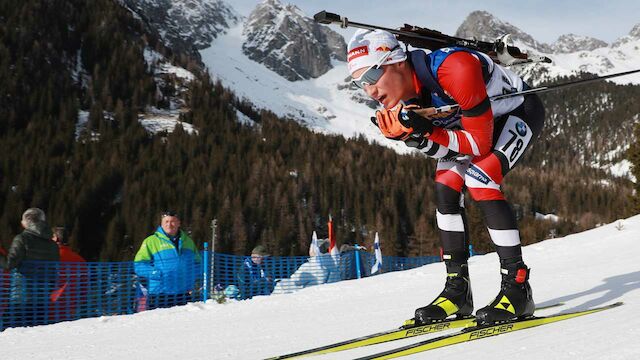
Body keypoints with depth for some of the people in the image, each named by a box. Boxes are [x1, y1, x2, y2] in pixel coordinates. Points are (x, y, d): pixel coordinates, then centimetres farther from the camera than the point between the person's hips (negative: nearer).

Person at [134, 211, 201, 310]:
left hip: (184, 294, 4)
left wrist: (192, 281, 6)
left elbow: (197, 263, 23)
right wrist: (159, 274, -16)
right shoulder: (151, 241, 1)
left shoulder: (188, 241, 15)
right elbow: (139, 266, -4)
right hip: (159, 295, -4)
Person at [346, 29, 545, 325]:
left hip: (522, 112, -8)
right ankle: (458, 289, 3)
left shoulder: (454, 69, -39)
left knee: (478, 180, -26)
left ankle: (517, 287, -18)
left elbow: (480, 143, -32)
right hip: (477, 122, 8)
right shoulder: (405, 98, -15)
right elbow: (444, 147, -11)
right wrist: (412, 136, -30)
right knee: (445, 186, -5)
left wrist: (424, 132, -41)